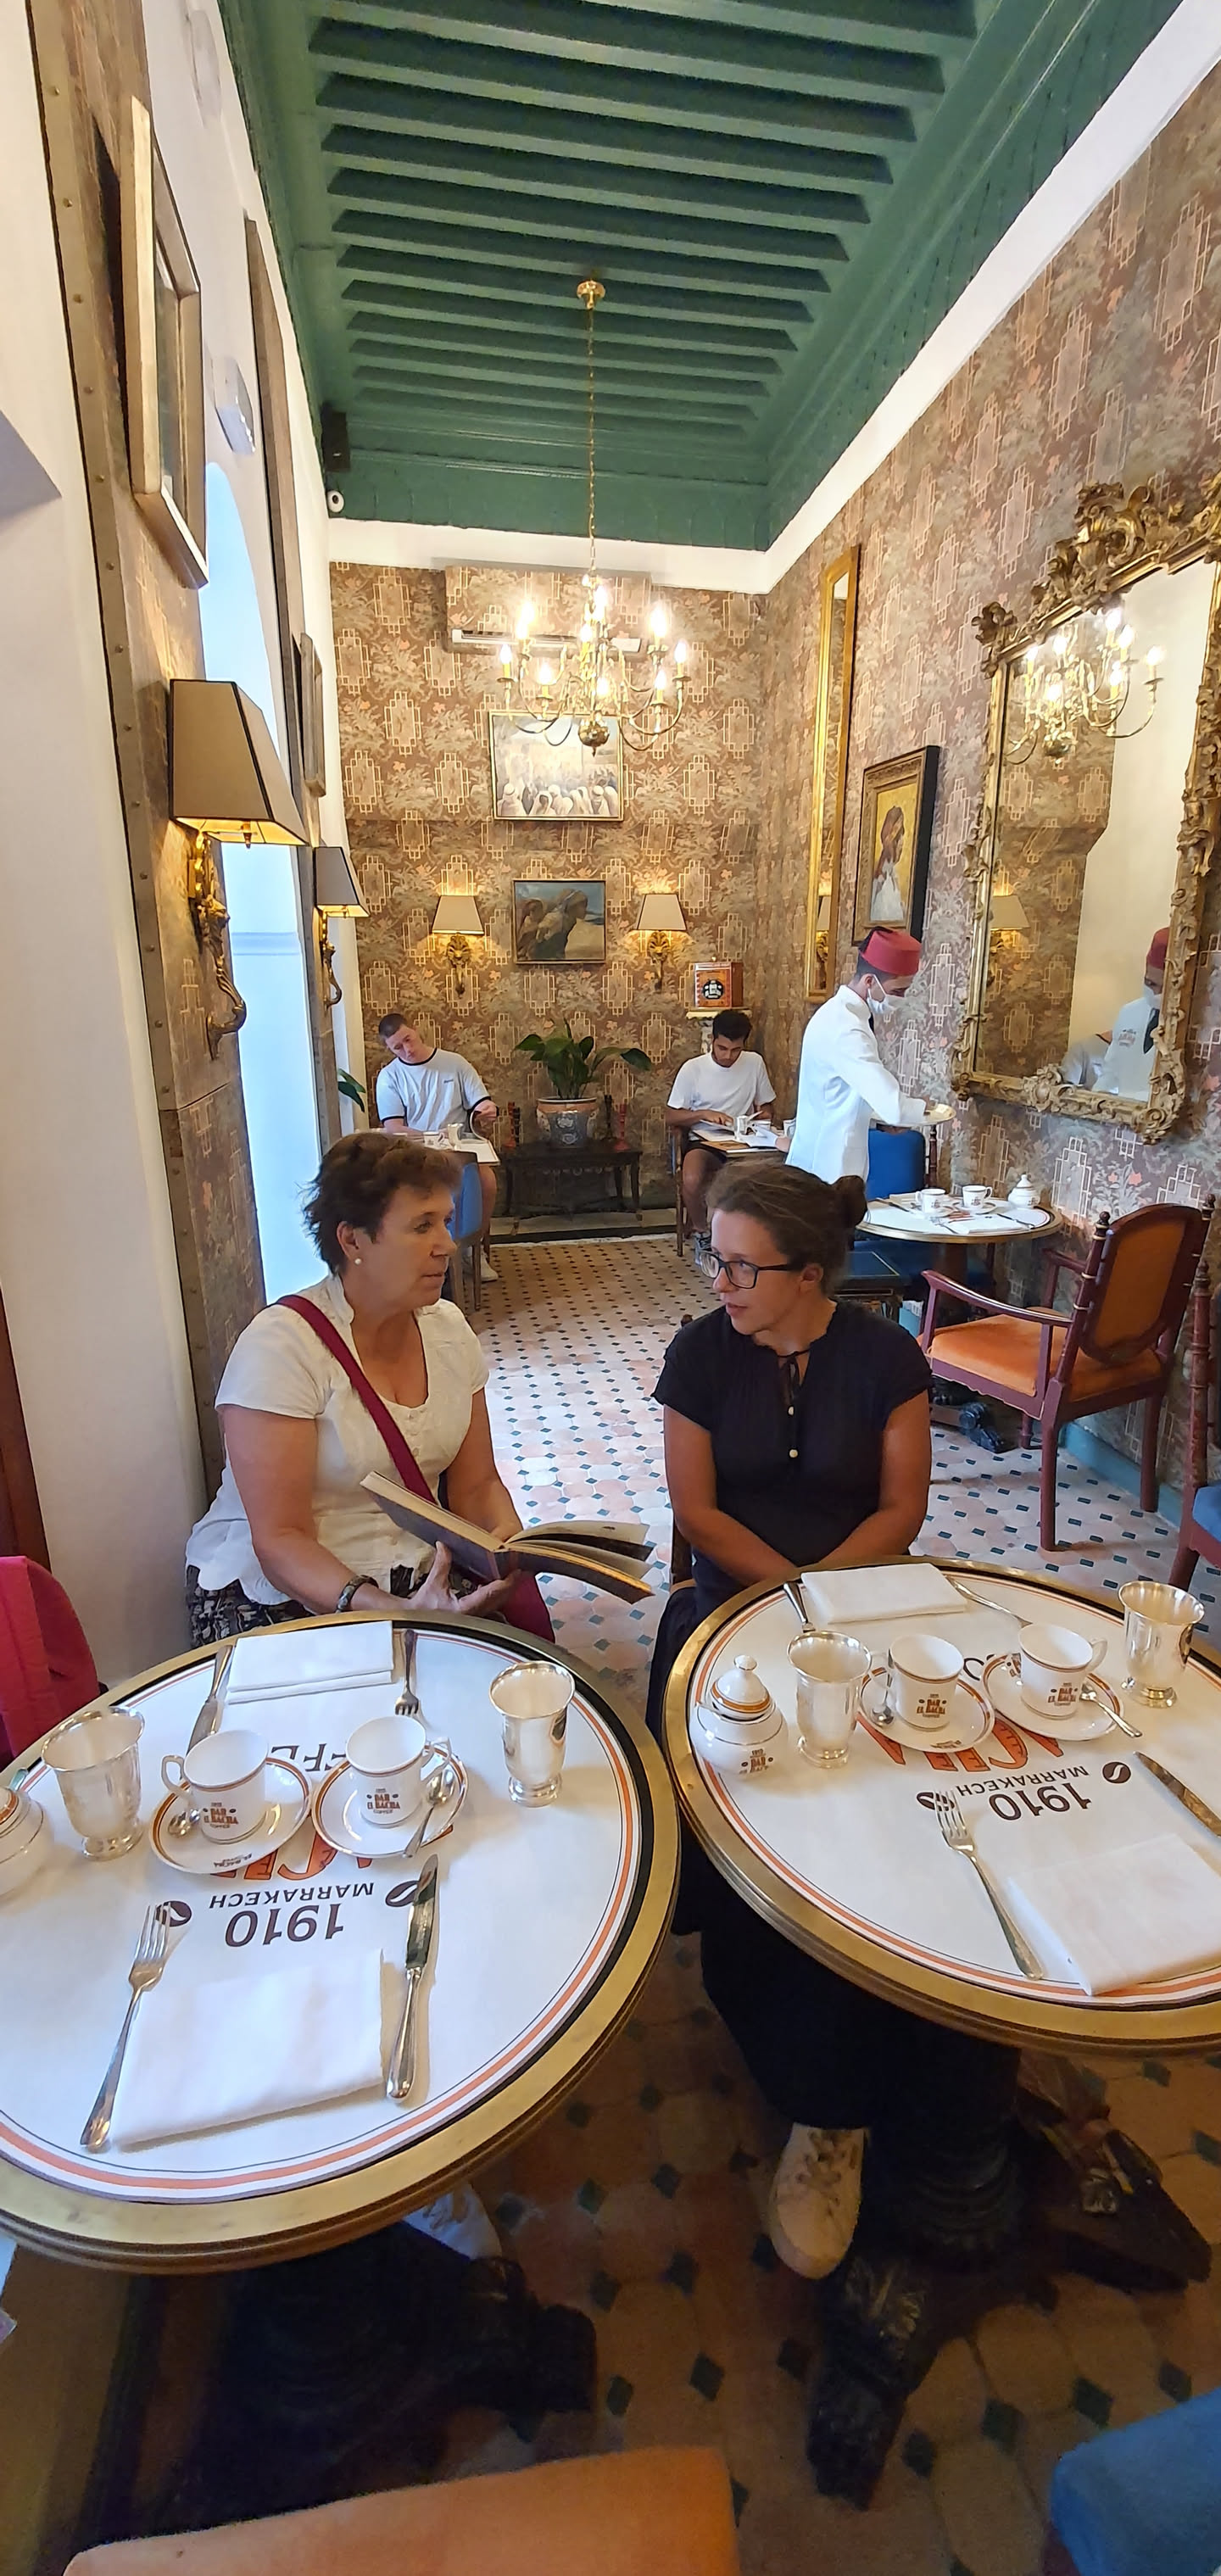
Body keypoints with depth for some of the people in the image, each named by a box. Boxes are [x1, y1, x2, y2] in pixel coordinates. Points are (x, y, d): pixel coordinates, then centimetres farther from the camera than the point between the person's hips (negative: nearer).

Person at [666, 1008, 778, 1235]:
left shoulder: (755, 1063, 4)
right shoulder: (693, 1068, -3)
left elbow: (767, 1105, 16)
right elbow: (671, 1117, 0)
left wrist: (765, 1114, -8)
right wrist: (704, 1114, -17)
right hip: (703, 1141, -2)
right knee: (691, 1181, -35)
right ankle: (700, 1229, -4)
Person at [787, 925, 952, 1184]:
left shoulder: (840, 1013, 9)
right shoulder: (845, 1029, -23)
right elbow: (894, 1108, -28)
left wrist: (885, 1115, 7)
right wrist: (928, 1110, -7)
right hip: (828, 1170, -10)